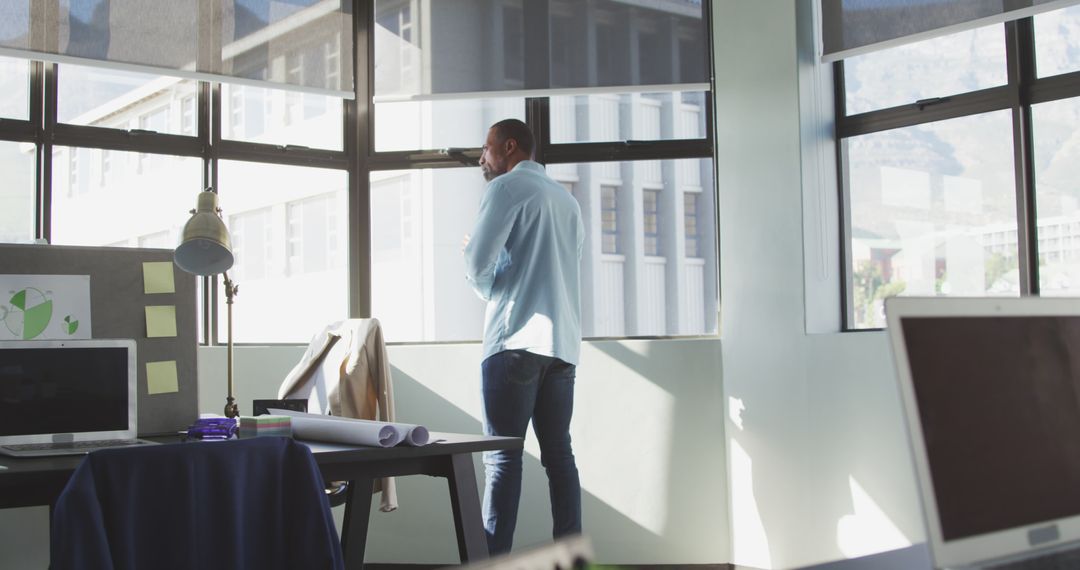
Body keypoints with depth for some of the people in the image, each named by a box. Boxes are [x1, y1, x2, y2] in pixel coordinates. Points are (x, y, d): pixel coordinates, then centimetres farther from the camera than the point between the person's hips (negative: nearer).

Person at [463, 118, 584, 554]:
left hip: (517, 339, -7)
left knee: (502, 456, -7)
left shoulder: (507, 187, 0)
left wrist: (489, 291, 11)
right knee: (559, 454, 6)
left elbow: (477, 262, -9)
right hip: (564, 343, 7)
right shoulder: (567, 199, 22)